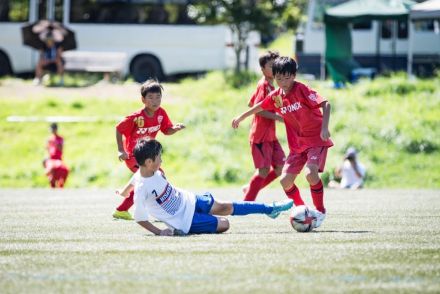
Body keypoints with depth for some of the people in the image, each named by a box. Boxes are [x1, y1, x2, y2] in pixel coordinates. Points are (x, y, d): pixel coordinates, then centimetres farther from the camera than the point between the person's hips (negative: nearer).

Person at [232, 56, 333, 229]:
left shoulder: (301, 90, -16)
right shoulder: (276, 97, 3)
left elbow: (325, 104, -22)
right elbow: (259, 107, 22)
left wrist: (324, 127, -33)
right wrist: (240, 118, 34)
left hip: (317, 140, -6)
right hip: (297, 144, 6)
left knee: (311, 173, -27)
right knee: (285, 180, -4)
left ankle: (320, 211, -7)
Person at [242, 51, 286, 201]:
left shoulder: (270, 86, 15)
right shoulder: (264, 85, -13)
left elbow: (251, 104, 22)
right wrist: (277, 117, -20)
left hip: (270, 135, 9)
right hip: (260, 135, -9)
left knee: (280, 167, 6)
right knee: (264, 169, -11)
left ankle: (250, 189, 19)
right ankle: (247, 202, -3)